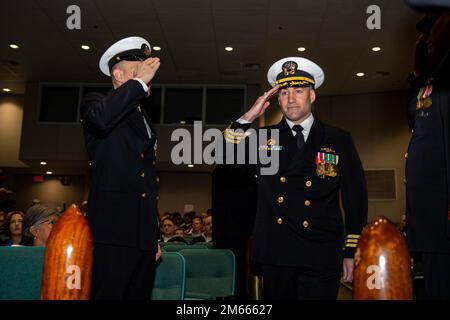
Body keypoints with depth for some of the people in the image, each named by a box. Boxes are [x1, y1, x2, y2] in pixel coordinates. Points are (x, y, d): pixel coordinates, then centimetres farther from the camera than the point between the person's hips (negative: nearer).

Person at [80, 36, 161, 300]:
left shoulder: (147, 122, 25)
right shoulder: (96, 103, 4)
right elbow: (100, 118, -25)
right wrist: (140, 81, -12)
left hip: (144, 238, 7)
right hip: (112, 235, -7)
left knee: (140, 296, 7)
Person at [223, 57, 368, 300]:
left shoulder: (339, 140, 4)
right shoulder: (263, 139, 9)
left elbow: (355, 199, 4)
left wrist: (351, 253, 1)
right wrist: (248, 117, -8)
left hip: (321, 259, -1)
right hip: (275, 255, 2)